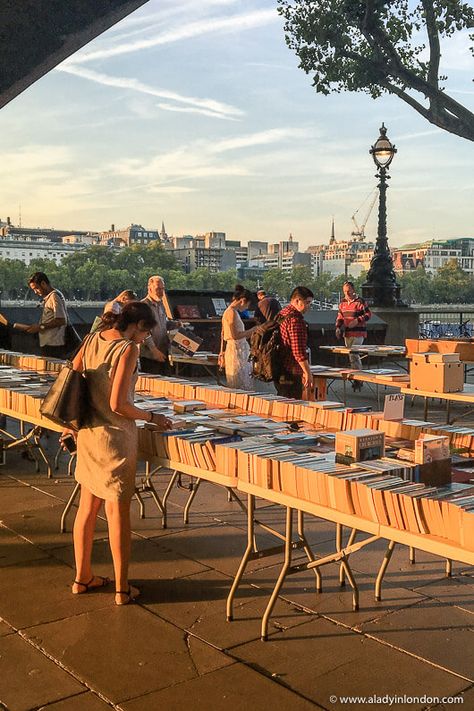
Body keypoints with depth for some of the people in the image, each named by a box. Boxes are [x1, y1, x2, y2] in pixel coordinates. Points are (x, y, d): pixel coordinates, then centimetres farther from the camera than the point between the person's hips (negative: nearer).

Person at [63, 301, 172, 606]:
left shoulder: (92, 340, 4)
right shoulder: (128, 349, -18)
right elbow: (118, 404, -22)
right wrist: (152, 417, -8)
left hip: (88, 434, 7)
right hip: (115, 437, -7)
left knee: (88, 507, 17)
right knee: (118, 511, 3)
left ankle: (82, 577, 30)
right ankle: (123, 589, 15)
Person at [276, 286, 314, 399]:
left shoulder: (282, 314, 14)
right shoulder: (295, 319, -18)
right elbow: (298, 350, -23)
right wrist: (307, 372, -17)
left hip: (279, 370, 10)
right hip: (291, 373, -10)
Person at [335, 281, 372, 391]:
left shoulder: (360, 301, -7)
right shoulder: (343, 302, 12)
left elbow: (368, 314, -8)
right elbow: (340, 316, 19)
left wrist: (357, 321, -19)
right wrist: (338, 327, 4)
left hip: (358, 333, -7)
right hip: (347, 333, 7)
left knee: (353, 354, -13)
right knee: (352, 355, 11)